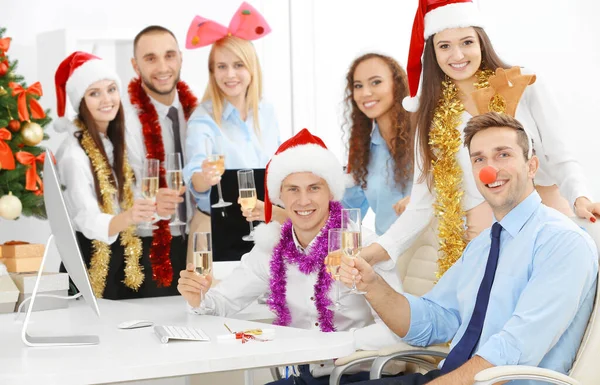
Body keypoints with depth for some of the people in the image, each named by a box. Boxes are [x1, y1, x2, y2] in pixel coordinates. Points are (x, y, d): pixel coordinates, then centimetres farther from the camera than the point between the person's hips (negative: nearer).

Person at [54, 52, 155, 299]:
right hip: (91, 265, -7)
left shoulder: (114, 141, 3)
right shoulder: (73, 152, -20)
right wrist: (127, 218, -50)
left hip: (122, 258, 7)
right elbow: (88, 221, -32)